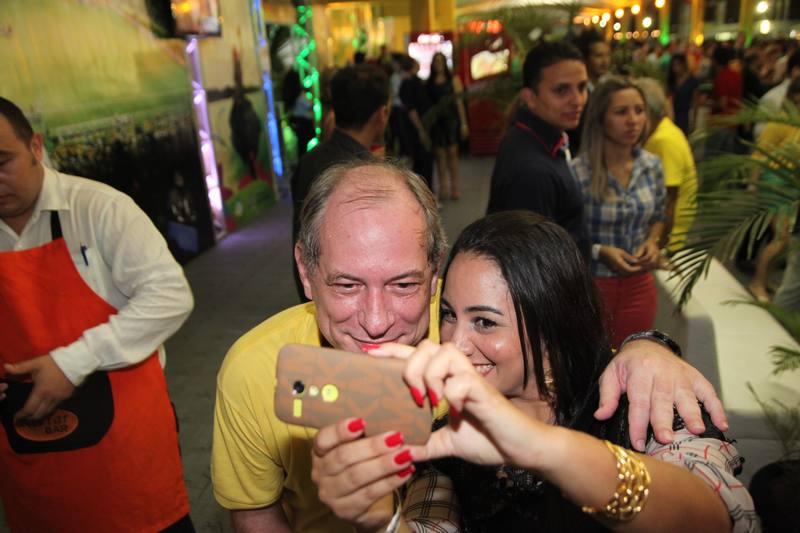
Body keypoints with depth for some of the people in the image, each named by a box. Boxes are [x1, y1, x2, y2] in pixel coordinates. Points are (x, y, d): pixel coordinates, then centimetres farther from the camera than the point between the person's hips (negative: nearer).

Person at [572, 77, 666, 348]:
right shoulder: (576, 172, -20)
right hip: (589, 285, -4)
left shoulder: (652, 165, -3)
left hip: (639, 285, 5)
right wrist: (599, 251, -23)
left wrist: (653, 242, -6)